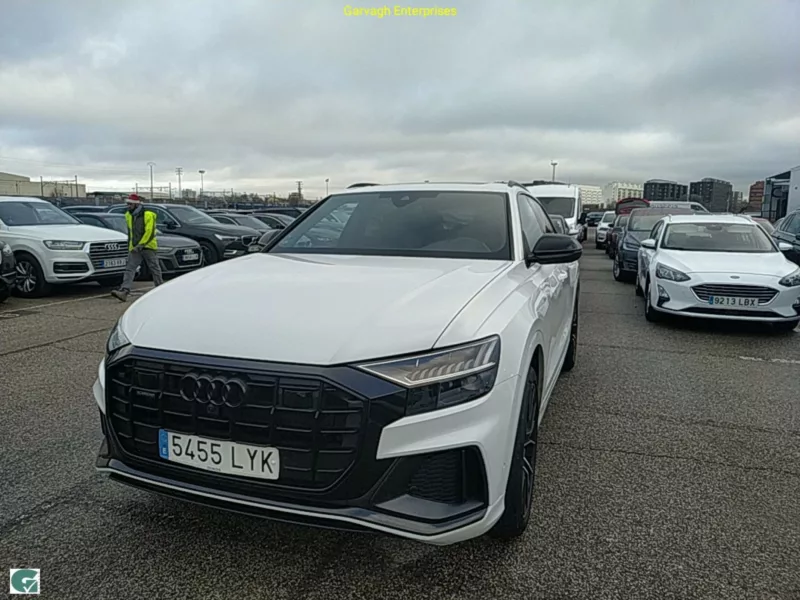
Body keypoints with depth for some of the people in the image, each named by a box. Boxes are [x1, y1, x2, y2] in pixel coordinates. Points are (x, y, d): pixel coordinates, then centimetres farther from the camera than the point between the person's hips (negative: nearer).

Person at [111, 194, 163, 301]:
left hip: (148, 247, -5)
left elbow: (150, 233, -18)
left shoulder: (148, 215, -12)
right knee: (129, 269, -8)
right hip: (134, 248, 5)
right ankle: (124, 292, -17)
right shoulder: (128, 215, 10)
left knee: (155, 269, 8)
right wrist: (130, 246, 22)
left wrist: (140, 245, -21)